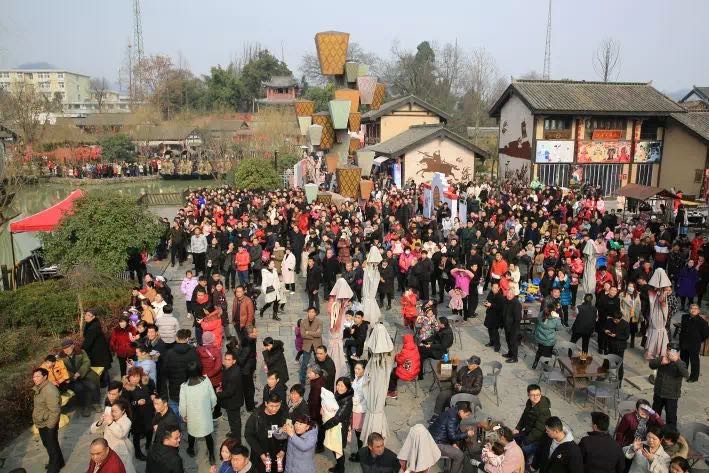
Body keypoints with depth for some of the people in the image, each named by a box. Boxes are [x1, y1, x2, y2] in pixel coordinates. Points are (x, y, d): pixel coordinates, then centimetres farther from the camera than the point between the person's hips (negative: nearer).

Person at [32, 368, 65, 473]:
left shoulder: (50, 390, -29)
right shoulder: (38, 388, 2)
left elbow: (55, 411, -28)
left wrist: (50, 426, -22)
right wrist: (37, 422, 18)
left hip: (48, 424, -9)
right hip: (41, 423, 9)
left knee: (52, 445, 9)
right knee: (47, 444, 24)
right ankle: (58, 462, 43)